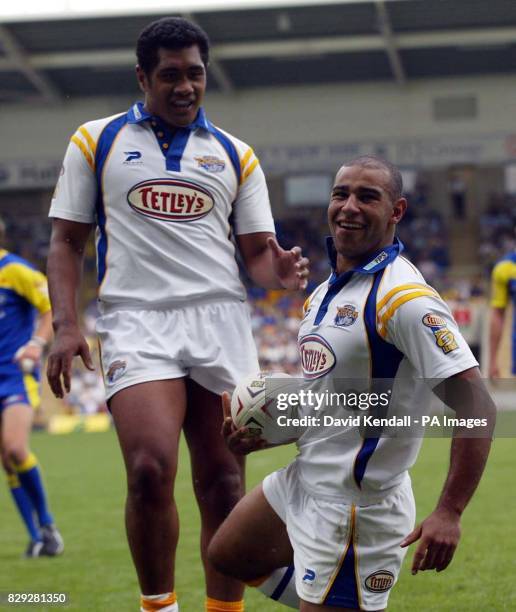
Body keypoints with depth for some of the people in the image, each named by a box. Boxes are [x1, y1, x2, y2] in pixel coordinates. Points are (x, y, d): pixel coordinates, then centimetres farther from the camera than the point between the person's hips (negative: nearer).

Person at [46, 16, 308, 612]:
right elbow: (66, 241, 9)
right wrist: (65, 324, -5)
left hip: (221, 322, 3)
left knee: (223, 483, -1)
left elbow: (257, 250, 14)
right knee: (151, 469, -20)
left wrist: (280, 272, -11)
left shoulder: (235, 155, 15)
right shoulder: (96, 141, 11)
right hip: (136, 321, -2)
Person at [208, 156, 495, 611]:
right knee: (228, 555, 26)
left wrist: (449, 513, -33)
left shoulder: (404, 297, -21)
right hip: (302, 482, 10)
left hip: (353, 506, -10)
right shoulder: (326, 291, 9)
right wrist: (263, 434, 5)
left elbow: (475, 404, -26)